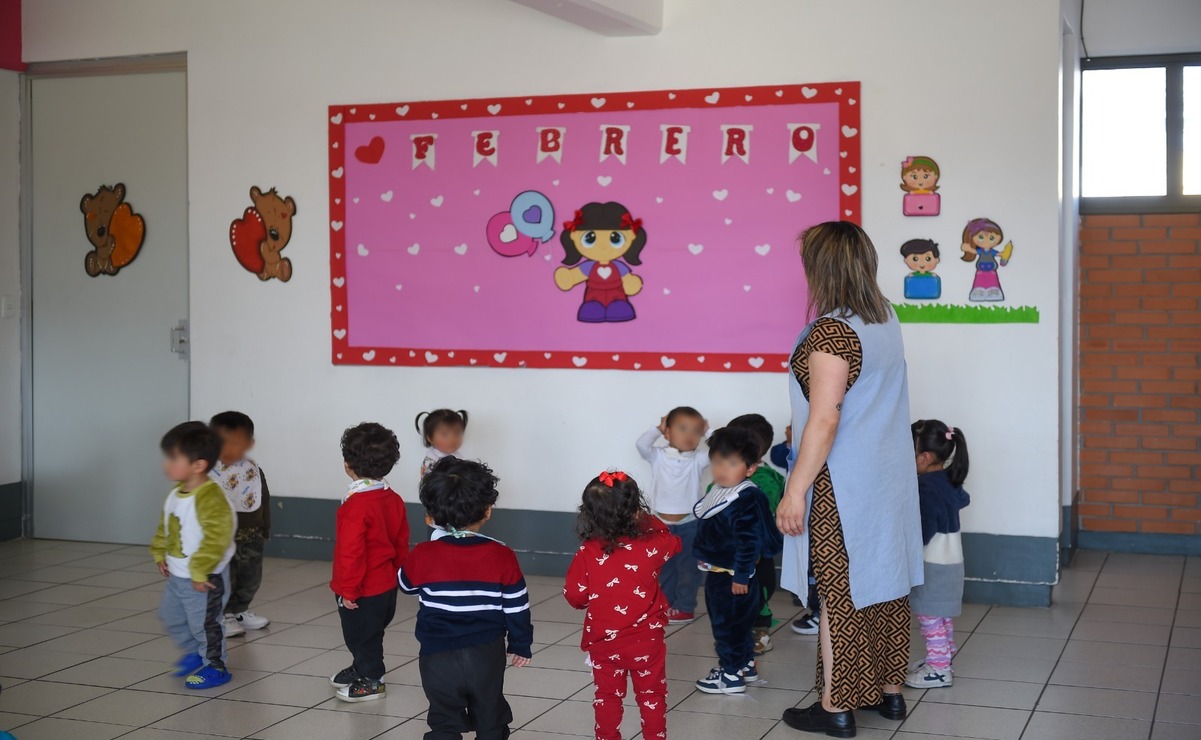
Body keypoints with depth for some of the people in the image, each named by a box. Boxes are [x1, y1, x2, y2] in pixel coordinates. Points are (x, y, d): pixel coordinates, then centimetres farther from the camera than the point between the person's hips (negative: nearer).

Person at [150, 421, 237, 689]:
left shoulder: (210, 499, -29)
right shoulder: (175, 494, 1)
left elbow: (216, 538, -31)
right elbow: (165, 527, 16)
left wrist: (200, 572, -27)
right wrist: (160, 554, 9)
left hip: (204, 580, -9)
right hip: (177, 576, 9)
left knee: (204, 624, 6)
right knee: (171, 618, 23)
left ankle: (215, 667, 26)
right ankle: (194, 652, 45)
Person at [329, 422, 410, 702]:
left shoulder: (356, 506, -26)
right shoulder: (394, 499, -1)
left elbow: (352, 553, -24)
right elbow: (402, 543, 9)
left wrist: (348, 590, -16)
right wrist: (397, 572, 21)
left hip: (363, 591, -8)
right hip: (387, 584, 8)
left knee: (360, 634, 10)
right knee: (371, 632, 25)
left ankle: (371, 681, 24)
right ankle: (362, 669, 43)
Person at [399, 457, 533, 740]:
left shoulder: (423, 556, -12)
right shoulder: (502, 556, -10)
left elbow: (405, 584, 10)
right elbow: (517, 608, -3)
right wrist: (520, 645, 15)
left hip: (438, 659, -1)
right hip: (487, 657, 1)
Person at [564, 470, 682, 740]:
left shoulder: (587, 554, -16)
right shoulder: (652, 543, -14)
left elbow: (575, 596, -10)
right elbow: (674, 544, 10)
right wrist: (652, 522, 17)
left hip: (604, 640, 0)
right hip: (647, 638, 0)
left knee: (608, 695, 17)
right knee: (651, 695, 16)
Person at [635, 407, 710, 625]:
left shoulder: (698, 459, -5)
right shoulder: (658, 456, -3)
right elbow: (641, 444, -19)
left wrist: (708, 433, -7)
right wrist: (657, 429, -8)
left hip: (689, 524, -2)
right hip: (661, 523, 2)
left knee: (688, 567, 3)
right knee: (664, 566, 13)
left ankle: (684, 607, 12)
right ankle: (666, 605, 24)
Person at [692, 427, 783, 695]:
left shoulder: (747, 500, -25)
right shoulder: (717, 491, 5)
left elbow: (748, 542, -25)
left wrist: (741, 575, -23)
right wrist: (705, 559, 23)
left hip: (733, 576, -9)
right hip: (716, 571, 9)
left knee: (728, 623, 3)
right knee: (737, 622, 22)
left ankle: (731, 675, 16)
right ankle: (746, 664, 36)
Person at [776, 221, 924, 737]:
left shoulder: (832, 332, -21)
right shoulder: (886, 321, 5)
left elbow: (824, 421, -23)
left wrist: (795, 490, -19)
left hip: (843, 489, -8)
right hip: (889, 479, 8)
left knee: (839, 592, 2)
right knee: (886, 581, 16)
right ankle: (890, 690, 28)